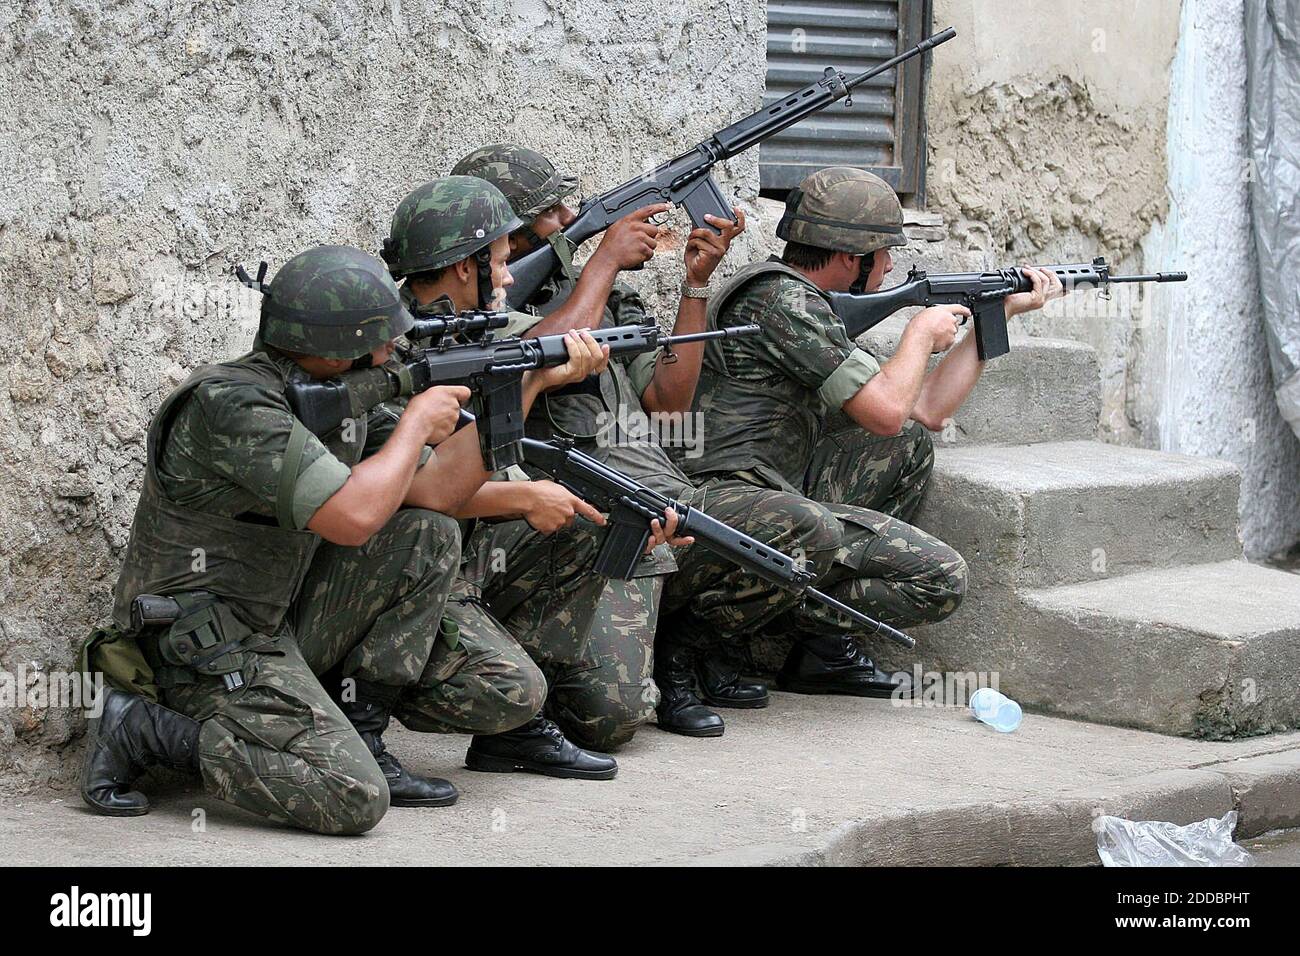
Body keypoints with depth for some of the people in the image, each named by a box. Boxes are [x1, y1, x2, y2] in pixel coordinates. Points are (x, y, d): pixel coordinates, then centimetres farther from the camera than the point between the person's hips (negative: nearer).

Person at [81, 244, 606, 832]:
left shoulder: (341, 397, 6)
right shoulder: (231, 403, -23)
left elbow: (436, 489, 9)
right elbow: (354, 516, -30)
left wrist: (533, 382, 4)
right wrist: (417, 423, -13)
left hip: (287, 622, 9)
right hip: (208, 648, -9)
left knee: (429, 538, -2)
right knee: (353, 800, -25)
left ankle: (358, 722, 2)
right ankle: (143, 730, -8)